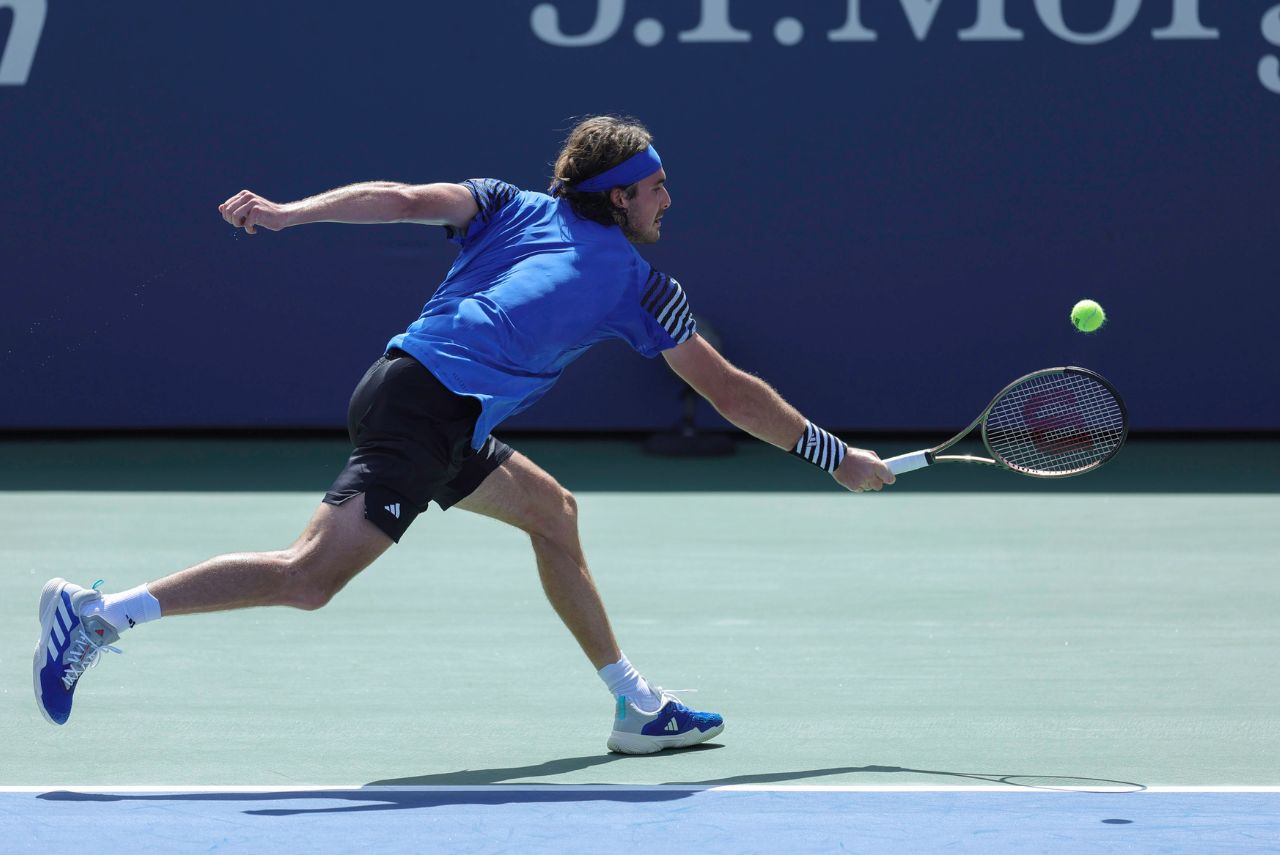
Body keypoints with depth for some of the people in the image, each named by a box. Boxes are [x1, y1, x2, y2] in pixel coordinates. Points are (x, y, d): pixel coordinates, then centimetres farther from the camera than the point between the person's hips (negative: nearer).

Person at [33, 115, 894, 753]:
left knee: (552, 511, 20)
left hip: (407, 381, 9)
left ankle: (638, 707, 21)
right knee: (310, 576, -15)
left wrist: (290, 212, -5)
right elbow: (730, 391, 14)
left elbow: (407, 199, 4)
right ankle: (102, 613, -23)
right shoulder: (642, 285, 9)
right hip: (429, 412, -9)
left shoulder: (512, 207, 21)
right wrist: (835, 455, 23)